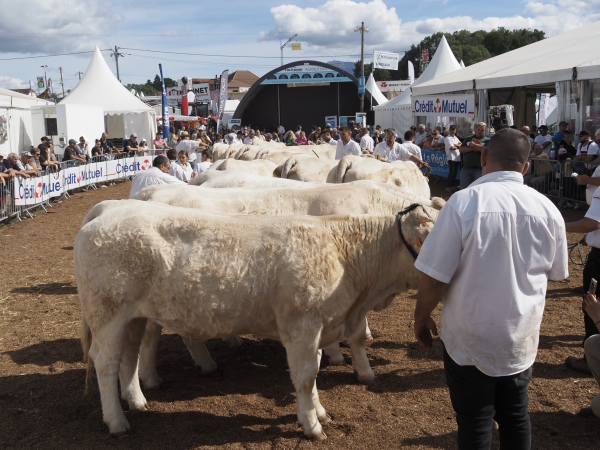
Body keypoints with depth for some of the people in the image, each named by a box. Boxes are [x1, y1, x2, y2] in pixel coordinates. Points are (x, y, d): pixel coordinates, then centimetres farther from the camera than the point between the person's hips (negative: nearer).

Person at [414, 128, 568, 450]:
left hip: (469, 341, -3)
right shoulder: (548, 210, -6)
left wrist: (421, 319, 0)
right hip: (522, 342, 4)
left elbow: (434, 278, -18)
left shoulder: (462, 203, -19)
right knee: (516, 420, 22)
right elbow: (556, 273, 9)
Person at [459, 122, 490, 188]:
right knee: (464, 189, 3)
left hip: (480, 169, -2)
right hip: (466, 169, 3)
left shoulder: (487, 140, 6)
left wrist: (474, 145, -6)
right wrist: (473, 149, -9)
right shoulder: (468, 139, 16)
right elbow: (461, 149, 5)